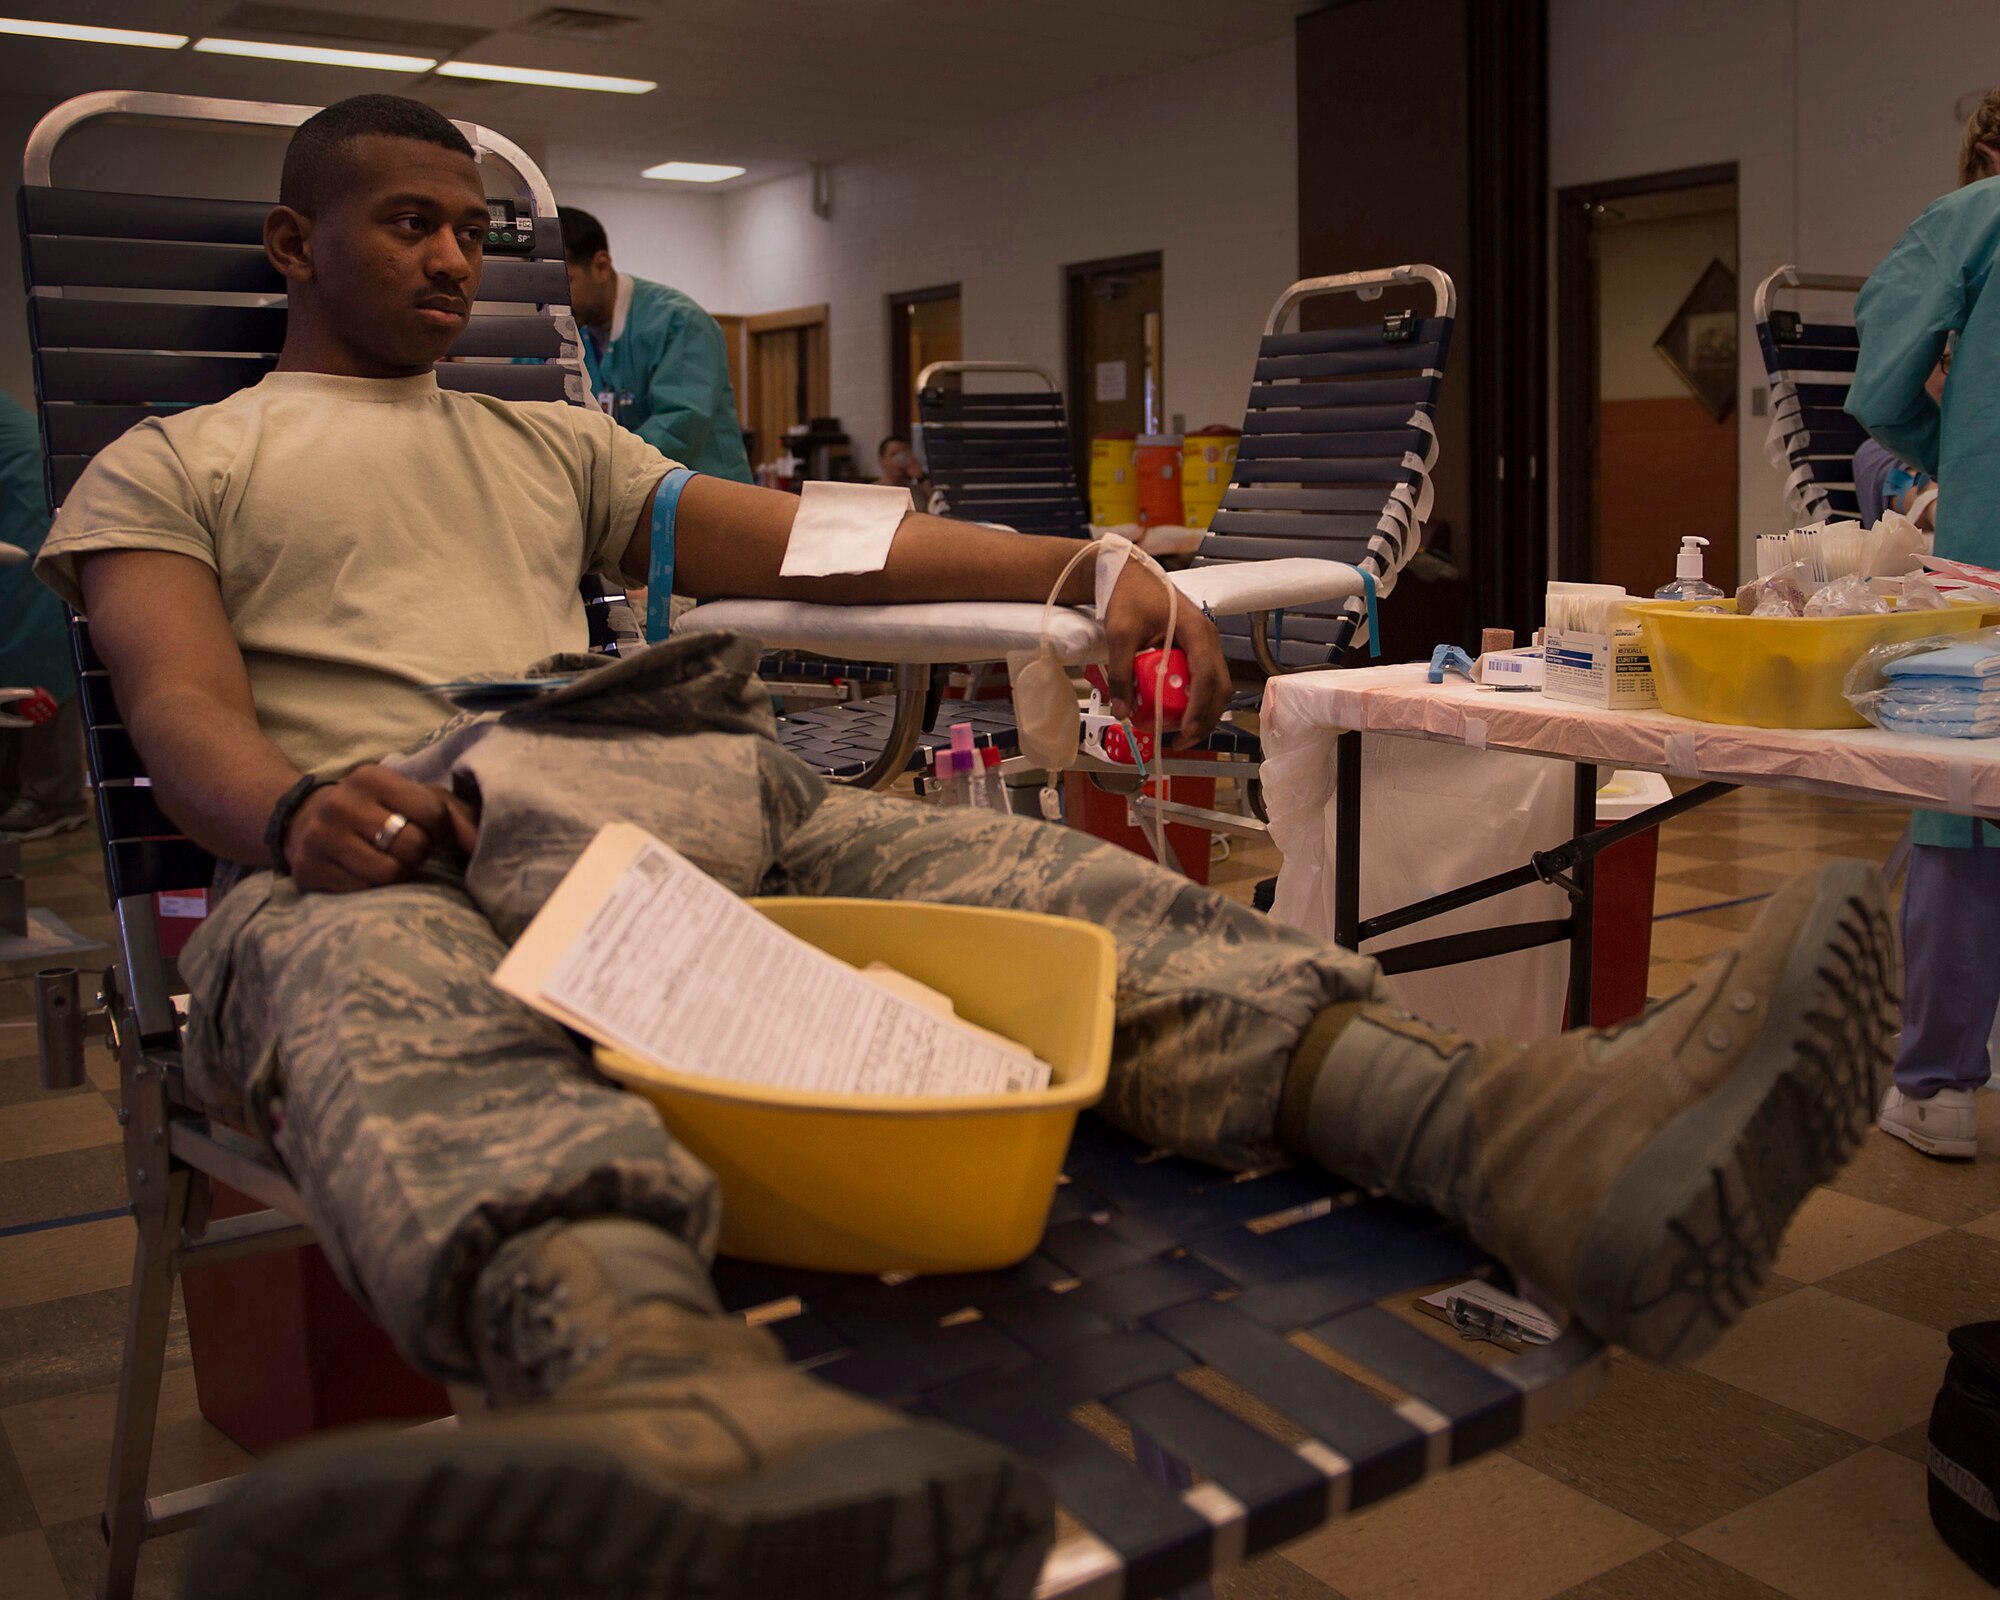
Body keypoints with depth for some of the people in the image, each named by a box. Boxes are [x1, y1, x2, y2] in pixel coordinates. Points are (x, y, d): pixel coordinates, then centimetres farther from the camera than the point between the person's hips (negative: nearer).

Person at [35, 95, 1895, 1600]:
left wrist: (1087, 568, 4)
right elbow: (181, 699, 0)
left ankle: (1532, 1137, -47)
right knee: (369, 982, -41)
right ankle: (681, 1386, -75)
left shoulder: (552, 440, 31)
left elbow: (817, 541, 18)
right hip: (356, 855, -3)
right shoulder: (160, 469, 21)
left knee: (993, 872, -24)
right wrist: (295, 810, -25)